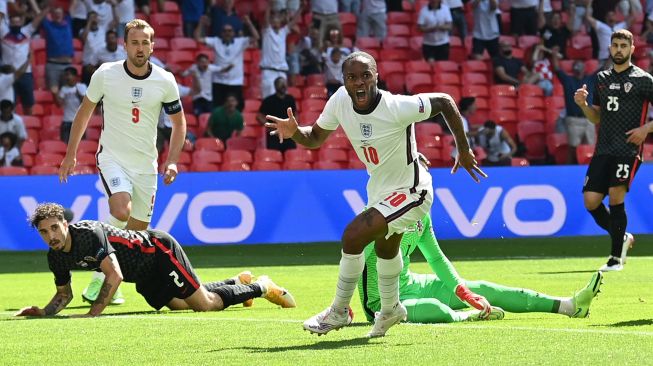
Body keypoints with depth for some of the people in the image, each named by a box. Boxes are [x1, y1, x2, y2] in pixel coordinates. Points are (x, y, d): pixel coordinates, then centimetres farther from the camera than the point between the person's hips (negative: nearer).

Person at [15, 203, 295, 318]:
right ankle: (238, 282, 45)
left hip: (159, 250, -8)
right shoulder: (56, 257, -10)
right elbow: (64, 294, 5)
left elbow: (114, 275, -39)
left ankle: (260, 287, 15)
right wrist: (43, 313, -15)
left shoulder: (89, 234, -34)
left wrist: (93, 313, -42)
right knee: (177, 304, 23)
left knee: (205, 304, -10)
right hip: (145, 279, 8)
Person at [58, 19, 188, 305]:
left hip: (146, 164, 3)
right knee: (121, 211, -27)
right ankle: (102, 275, -14)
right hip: (112, 156, -3)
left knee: (138, 232, 4)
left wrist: (172, 161, -3)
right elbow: (84, 112, 7)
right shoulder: (105, 75, -8)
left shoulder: (165, 81, -5)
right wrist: (70, 155, 8)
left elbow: (179, 122, 8)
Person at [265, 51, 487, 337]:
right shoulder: (340, 101, -15)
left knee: (353, 236, -21)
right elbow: (316, 137, 0)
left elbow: (444, 101, -19)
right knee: (385, 249, 29)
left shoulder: (396, 108, -32)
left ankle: (339, 311, -1)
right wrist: (294, 132, -23)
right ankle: (390, 310, 56)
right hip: (379, 188, 8)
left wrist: (463, 150, -10)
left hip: (410, 191, -8)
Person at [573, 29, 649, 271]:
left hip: (628, 149, -5)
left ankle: (616, 256, -7)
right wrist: (583, 105, 3)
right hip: (604, 149, 5)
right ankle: (622, 238, 21)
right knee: (591, 201, -4)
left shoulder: (643, 79, 0)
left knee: (616, 195, -17)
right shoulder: (602, 79, 16)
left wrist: (646, 128, -13)